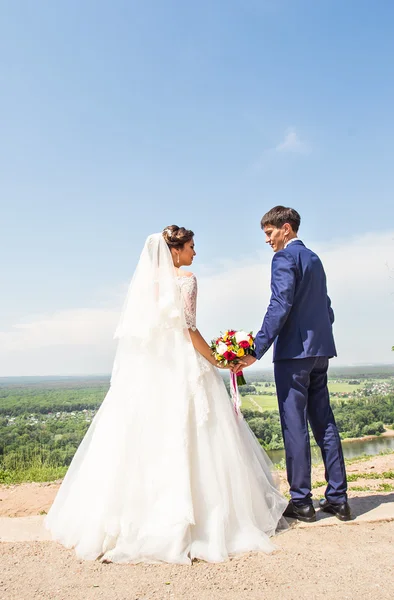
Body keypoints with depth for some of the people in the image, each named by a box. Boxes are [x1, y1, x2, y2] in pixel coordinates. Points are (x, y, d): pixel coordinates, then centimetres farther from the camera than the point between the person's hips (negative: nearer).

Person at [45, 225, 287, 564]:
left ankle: (133, 515, 17)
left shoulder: (145, 279, 13)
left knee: (140, 439, 9)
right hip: (181, 366, -6)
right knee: (183, 440, -1)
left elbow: (132, 330, 13)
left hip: (145, 369, 7)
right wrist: (216, 362, -5)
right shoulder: (185, 279, -6)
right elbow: (187, 329, -13)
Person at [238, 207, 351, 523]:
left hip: (293, 351, -9)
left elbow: (280, 306, -19)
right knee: (324, 422, 11)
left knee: (295, 426, -2)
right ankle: (338, 498, 16)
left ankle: (301, 502, 5)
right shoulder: (314, 259, 19)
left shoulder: (285, 258, -8)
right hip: (320, 350, 9)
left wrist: (256, 349, -21)